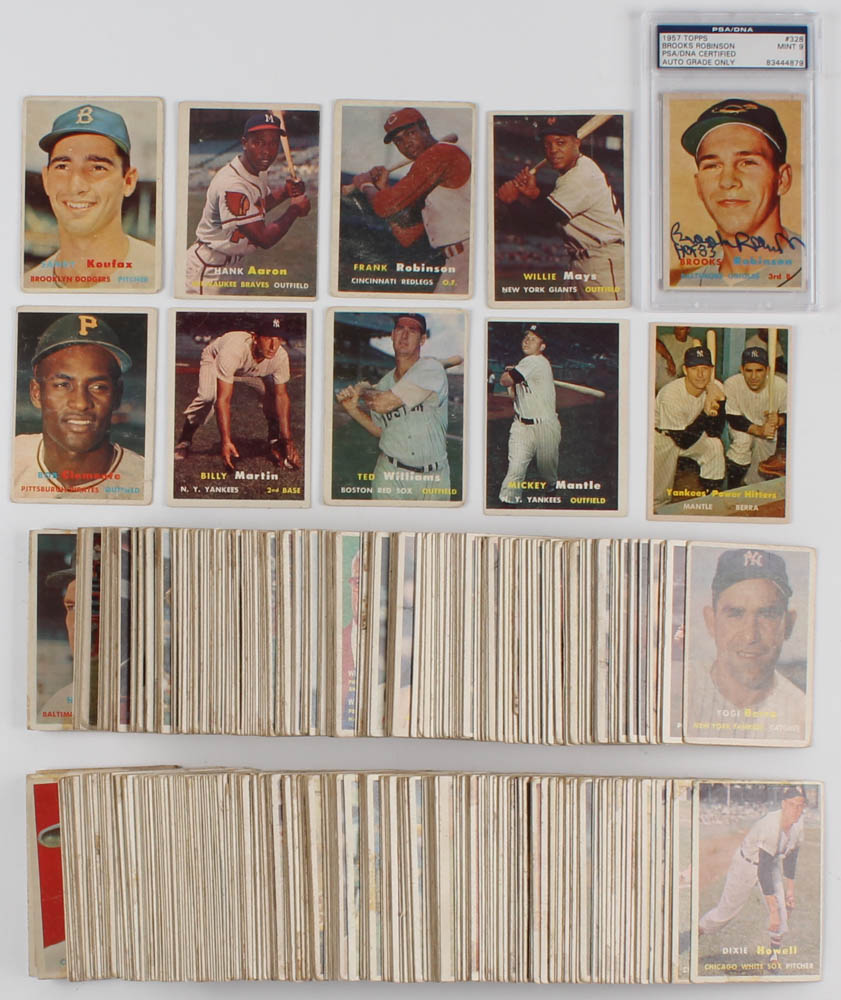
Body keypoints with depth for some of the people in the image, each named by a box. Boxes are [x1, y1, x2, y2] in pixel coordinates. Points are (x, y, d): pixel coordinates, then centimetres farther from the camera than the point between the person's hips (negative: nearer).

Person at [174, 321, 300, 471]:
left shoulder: (281, 357, -33)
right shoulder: (232, 351, -46)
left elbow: (281, 395, -25)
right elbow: (223, 399, -47)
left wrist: (288, 439, -30)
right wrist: (225, 440, -54)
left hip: (253, 371, 4)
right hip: (214, 360, -4)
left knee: (273, 393, -20)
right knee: (207, 395, -32)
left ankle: (275, 442, 2)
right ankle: (184, 441, -9)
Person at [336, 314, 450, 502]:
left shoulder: (431, 367, -10)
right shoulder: (384, 383, 8)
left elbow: (383, 404, -17)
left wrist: (362, 391, 4)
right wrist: (353, 408, 4)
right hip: (391, 473, 3)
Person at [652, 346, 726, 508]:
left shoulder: (716, 388, -17)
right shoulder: (671, 394, -32)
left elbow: (714, 433, -17)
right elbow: (683, 441, -29)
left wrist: (720, 400, -31)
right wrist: (705, 413, -40)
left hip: (691, 432, 5)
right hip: (662, 435, -5)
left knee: (715, 446, -20)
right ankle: (658, 508, 18)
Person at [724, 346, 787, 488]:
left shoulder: (781, 385, -23)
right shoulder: (731, 384, -28)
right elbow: (733, 418, -23)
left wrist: (779, 420, -34)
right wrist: (759, 430, -38)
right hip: (744, 426, -1)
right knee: (743, 439, -34)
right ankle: (731, 490, -18)